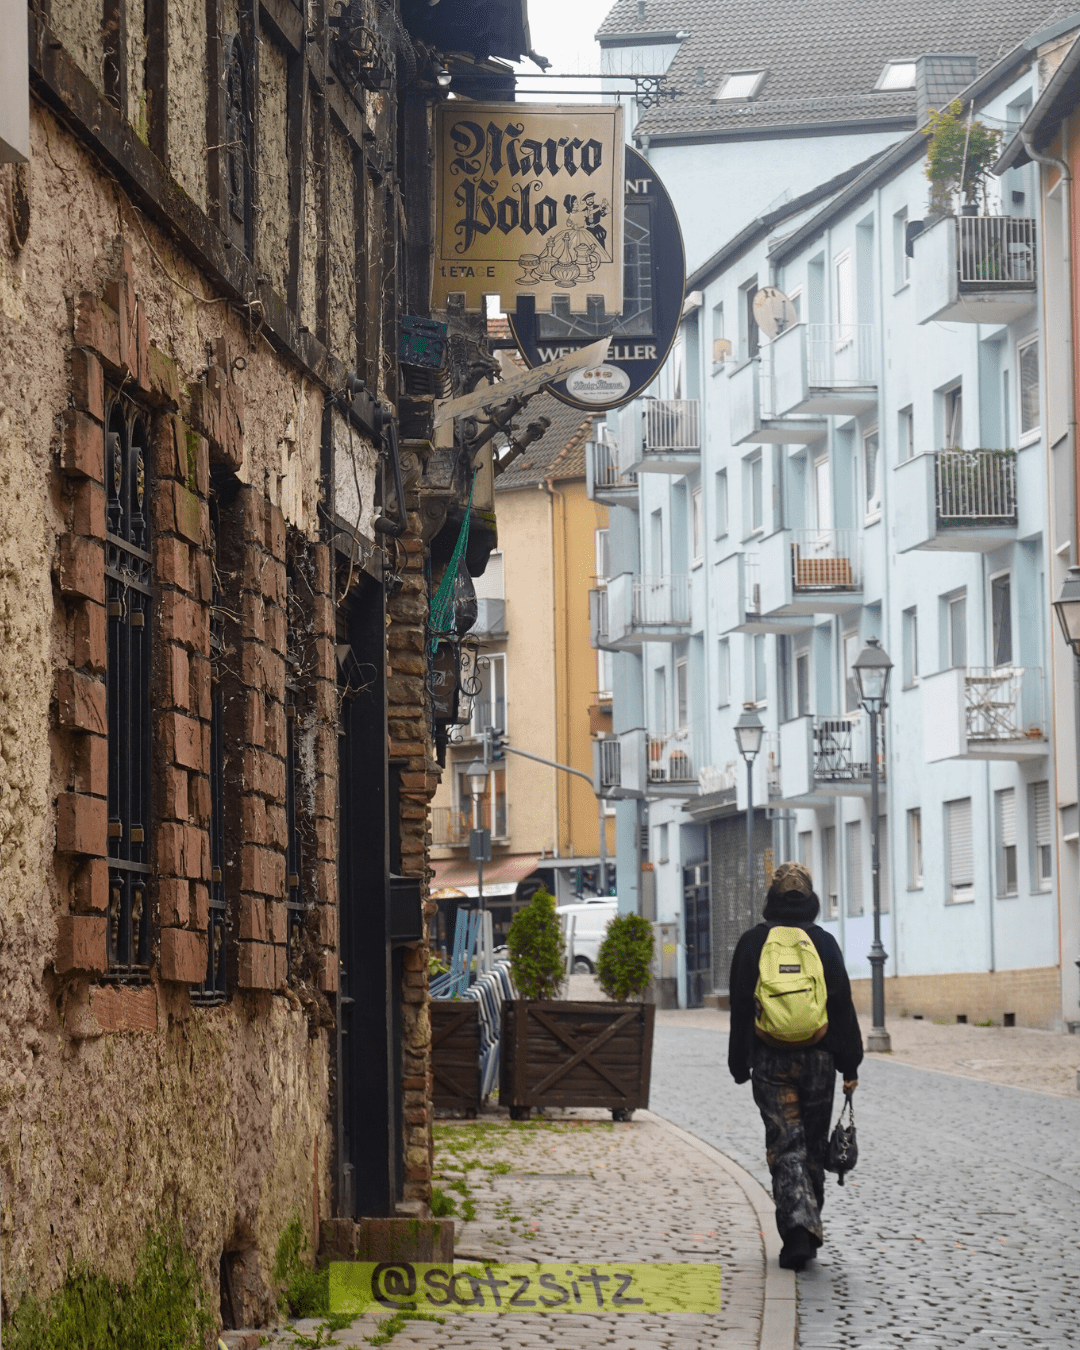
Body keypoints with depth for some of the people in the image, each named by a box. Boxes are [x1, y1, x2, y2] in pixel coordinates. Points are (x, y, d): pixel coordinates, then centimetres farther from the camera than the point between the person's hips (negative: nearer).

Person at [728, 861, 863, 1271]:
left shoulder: (752, 942, 0)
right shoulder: (823, 942, 0)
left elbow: (740, 1008, 2)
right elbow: (843, 1006, 0)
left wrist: (740, 1065, 8)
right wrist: (850, 1065, 5)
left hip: (771, 1061, -1)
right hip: (817, 1059, 1)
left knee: (785, 1148, -2)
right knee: (813, 1147, 13)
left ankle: (797, 1226, -20)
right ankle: (808, 1229, 19)